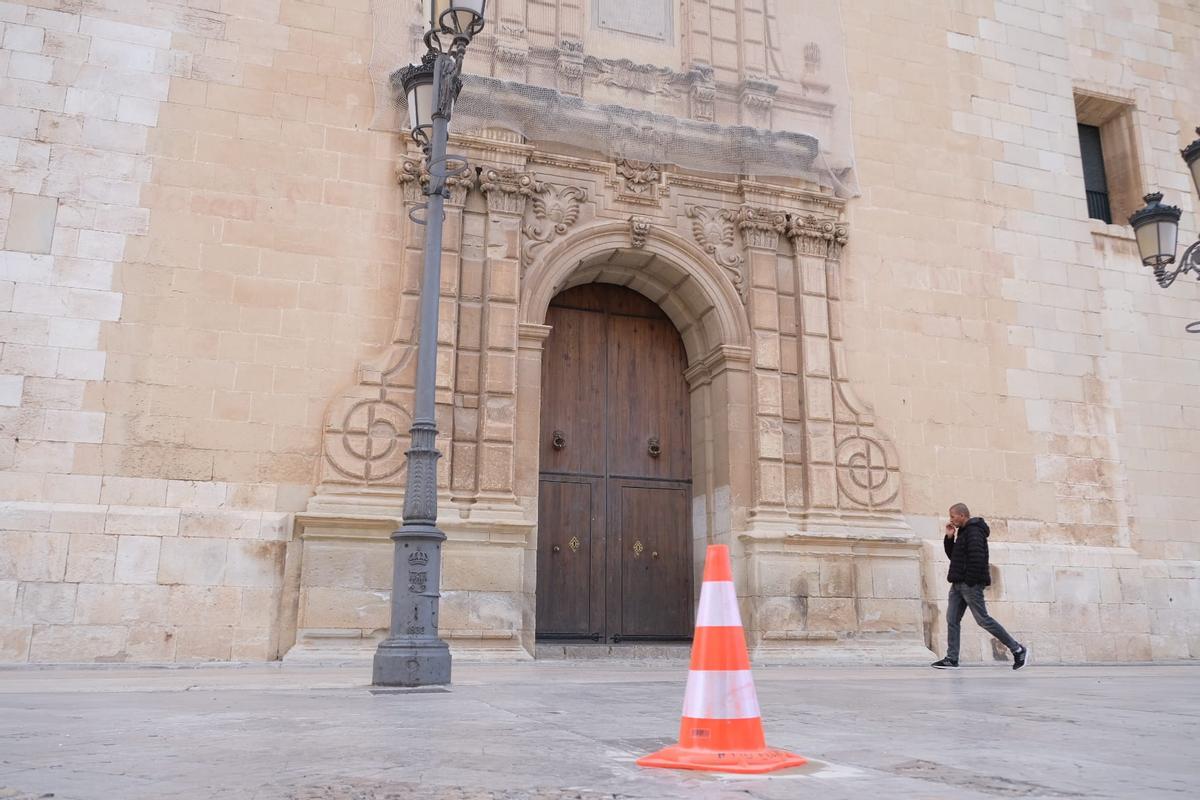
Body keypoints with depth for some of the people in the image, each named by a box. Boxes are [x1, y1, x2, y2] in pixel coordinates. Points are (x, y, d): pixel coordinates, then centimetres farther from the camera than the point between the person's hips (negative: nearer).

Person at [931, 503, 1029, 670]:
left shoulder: (974, 532, -12)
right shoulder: (963, 532, 19)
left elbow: (977, 558, -23)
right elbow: (953, 555, 24)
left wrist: (970, 581, -22)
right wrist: (949, 537, 11)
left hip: (970, 585, -10)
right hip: (958, 584, 10)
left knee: (983, 619, -6)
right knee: (952, 620, 4)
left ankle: (1018, 649, 5)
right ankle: (952, 659, 4)